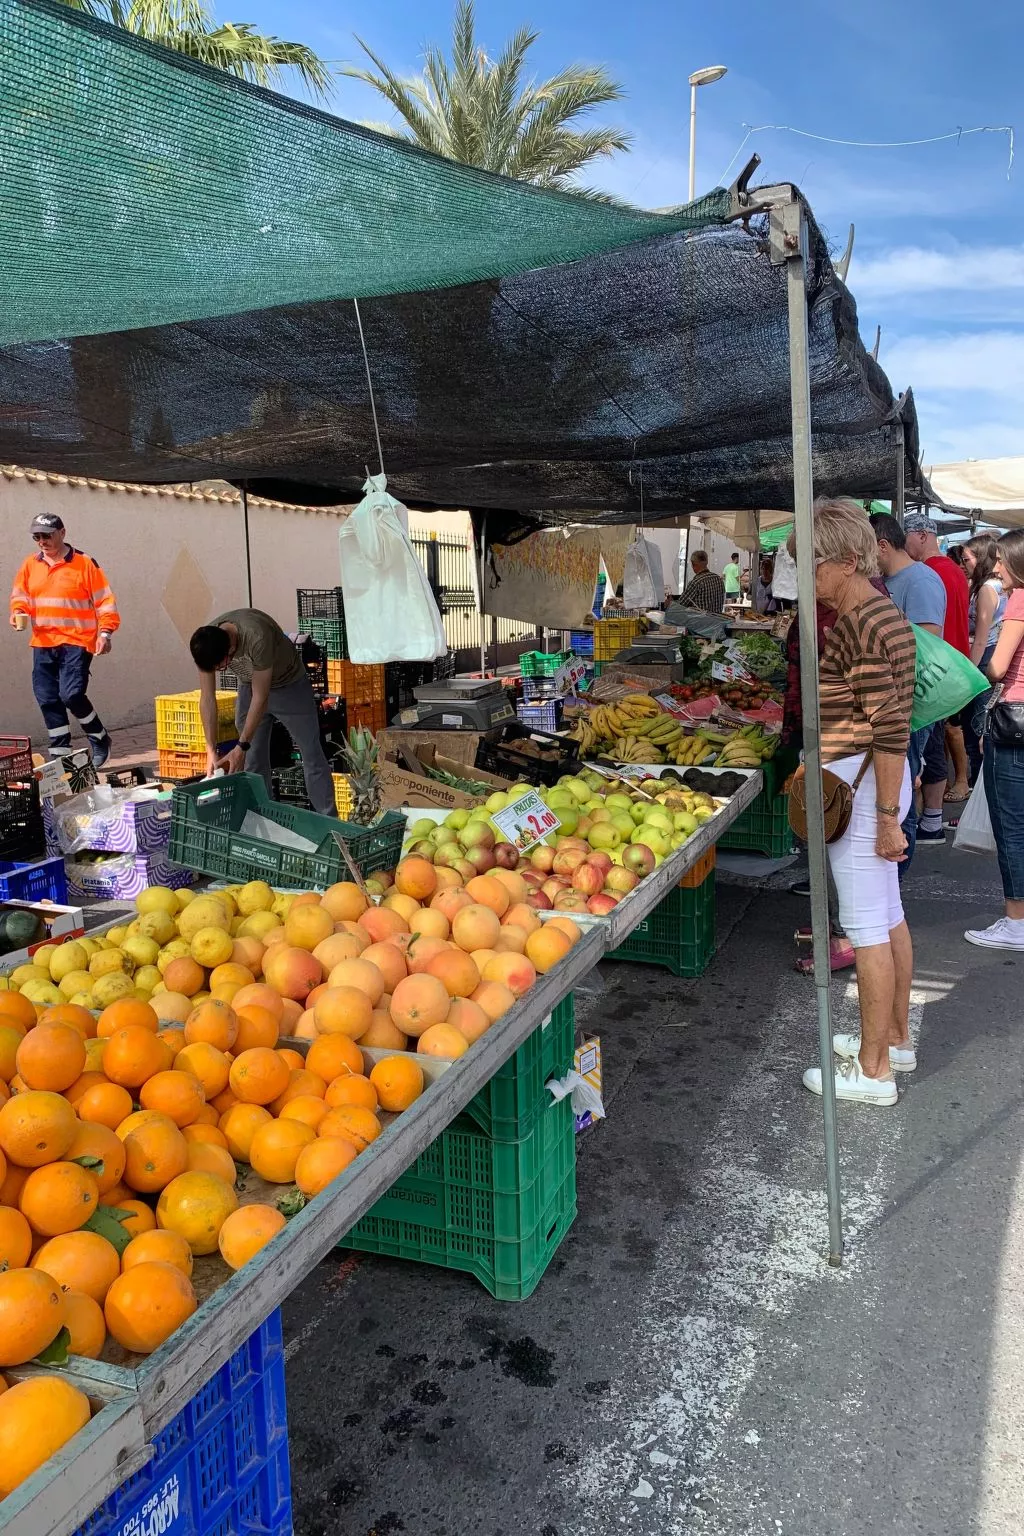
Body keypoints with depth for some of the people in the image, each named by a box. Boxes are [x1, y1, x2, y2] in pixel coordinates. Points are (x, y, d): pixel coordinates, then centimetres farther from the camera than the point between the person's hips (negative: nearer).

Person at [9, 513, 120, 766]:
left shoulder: (84, 563, -3)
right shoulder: (31, 564, 11)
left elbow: (105, 601, -3)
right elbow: (19, 595, 17)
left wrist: (105, 632, -12)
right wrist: (19, 614, -4)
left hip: (76, 642, -5)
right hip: (42, 644, 5)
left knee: (71, 694, -17)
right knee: (47, 699, 5)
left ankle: (99, 739, 7)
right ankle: (59, 753, 17)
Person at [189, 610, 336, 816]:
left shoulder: (257, 638, -40)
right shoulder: (205, 644, -22)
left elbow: (260, 697, -33)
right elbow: (207, 699, -17)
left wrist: (241, 747, -31)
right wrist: (211, 751, -22)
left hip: (290, 685, -5)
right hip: (249, 686, 5)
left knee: (312, 756, -3)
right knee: (253, 761, 2)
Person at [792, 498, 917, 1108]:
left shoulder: (863, 627, -21)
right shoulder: (873, 613, 11)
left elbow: (891, 730, -23)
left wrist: (887, 816, -21)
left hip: (862, 785, -10)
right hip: (869, 782, 10)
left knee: (866, 925, 0)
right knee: (888, 914, 18)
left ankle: (874, 1069, 12)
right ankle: (896, 1035, 34)